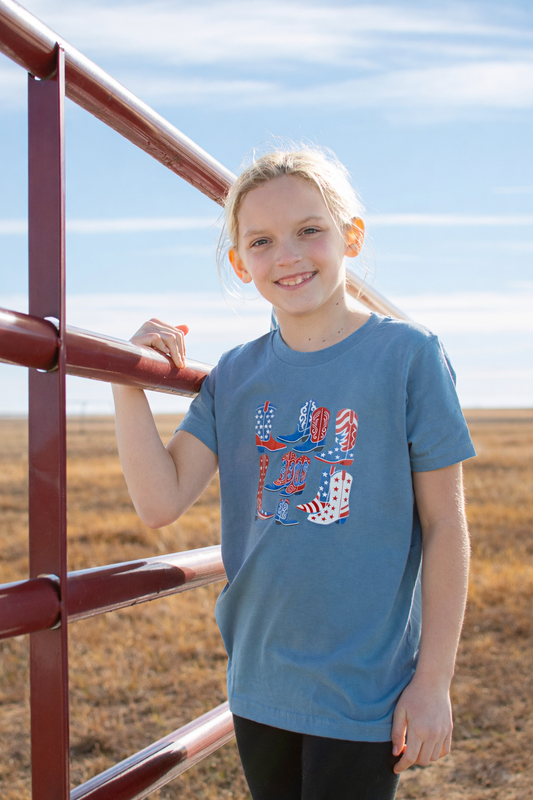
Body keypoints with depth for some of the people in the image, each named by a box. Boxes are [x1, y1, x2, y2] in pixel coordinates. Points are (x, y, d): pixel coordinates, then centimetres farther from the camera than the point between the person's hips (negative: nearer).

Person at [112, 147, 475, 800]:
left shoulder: (407, 355, -9)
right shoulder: (235, 377, 3)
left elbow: (444, 524, -7)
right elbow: (161, 503, -4)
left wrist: (433, 681, -8)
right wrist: (129, 384, -13)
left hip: (363, 690, -4)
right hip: (259, 684, 4)